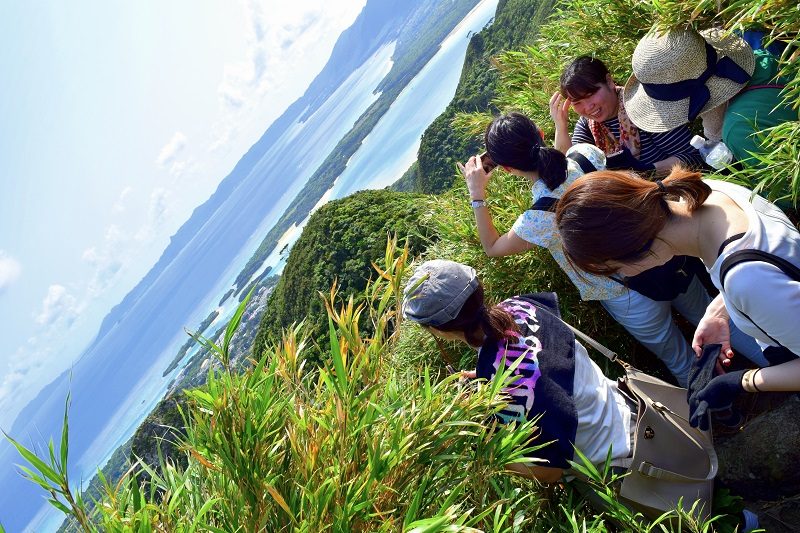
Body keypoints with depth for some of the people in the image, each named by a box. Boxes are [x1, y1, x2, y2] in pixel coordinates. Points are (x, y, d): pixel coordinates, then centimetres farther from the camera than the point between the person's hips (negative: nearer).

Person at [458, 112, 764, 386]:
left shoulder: (538, 220, -28)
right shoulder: (587, 153, -15)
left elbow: (492, 248, -6)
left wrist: (477, 195, -4)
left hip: (633, 302, -5)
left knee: (683, 365, 22)